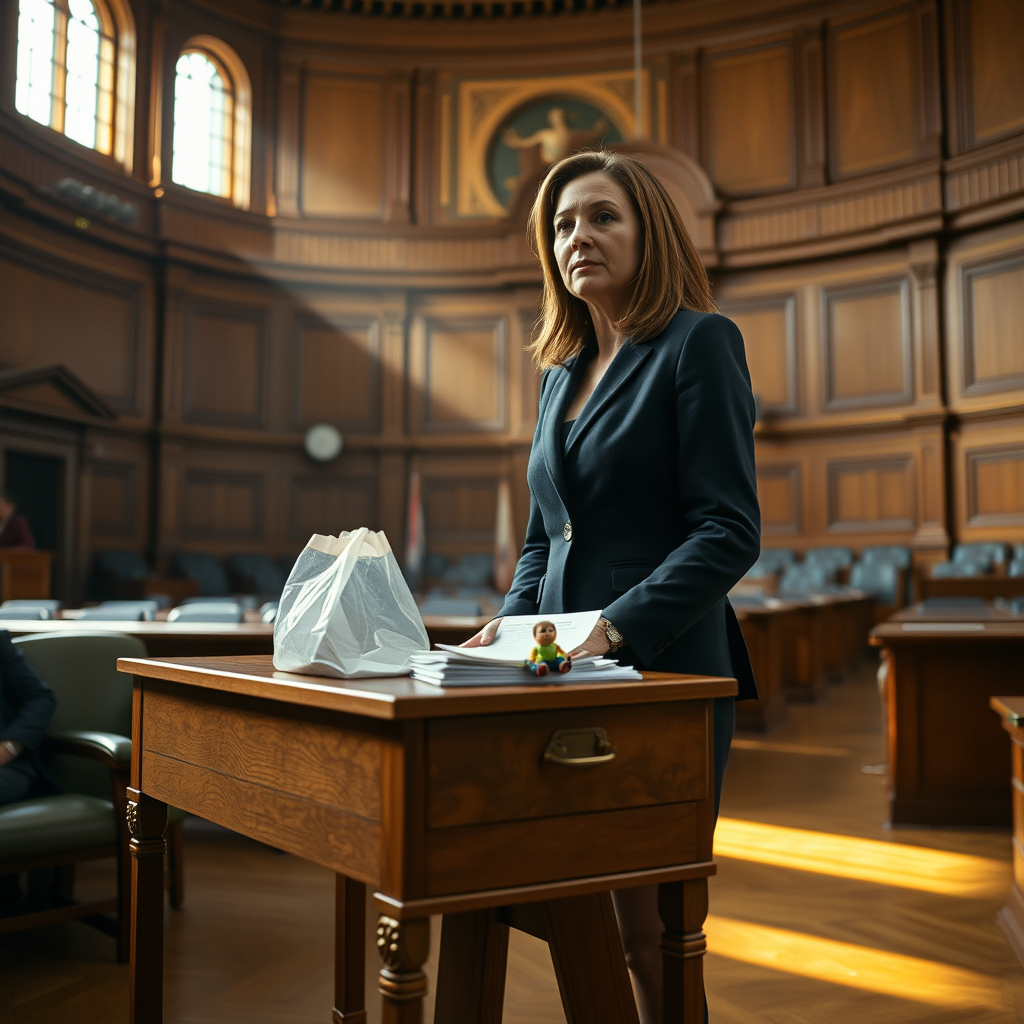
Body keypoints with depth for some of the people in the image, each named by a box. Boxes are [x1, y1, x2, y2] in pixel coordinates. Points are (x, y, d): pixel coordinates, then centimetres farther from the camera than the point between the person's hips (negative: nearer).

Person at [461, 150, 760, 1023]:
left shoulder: (698, 343, -4)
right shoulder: (560, 370, 17)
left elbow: (729, 531, -13)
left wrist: (619, 628, -22)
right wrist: (513, 620, 3)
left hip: (665, 670, -6)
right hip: (567, 681, 7)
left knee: (648, 925, -1)